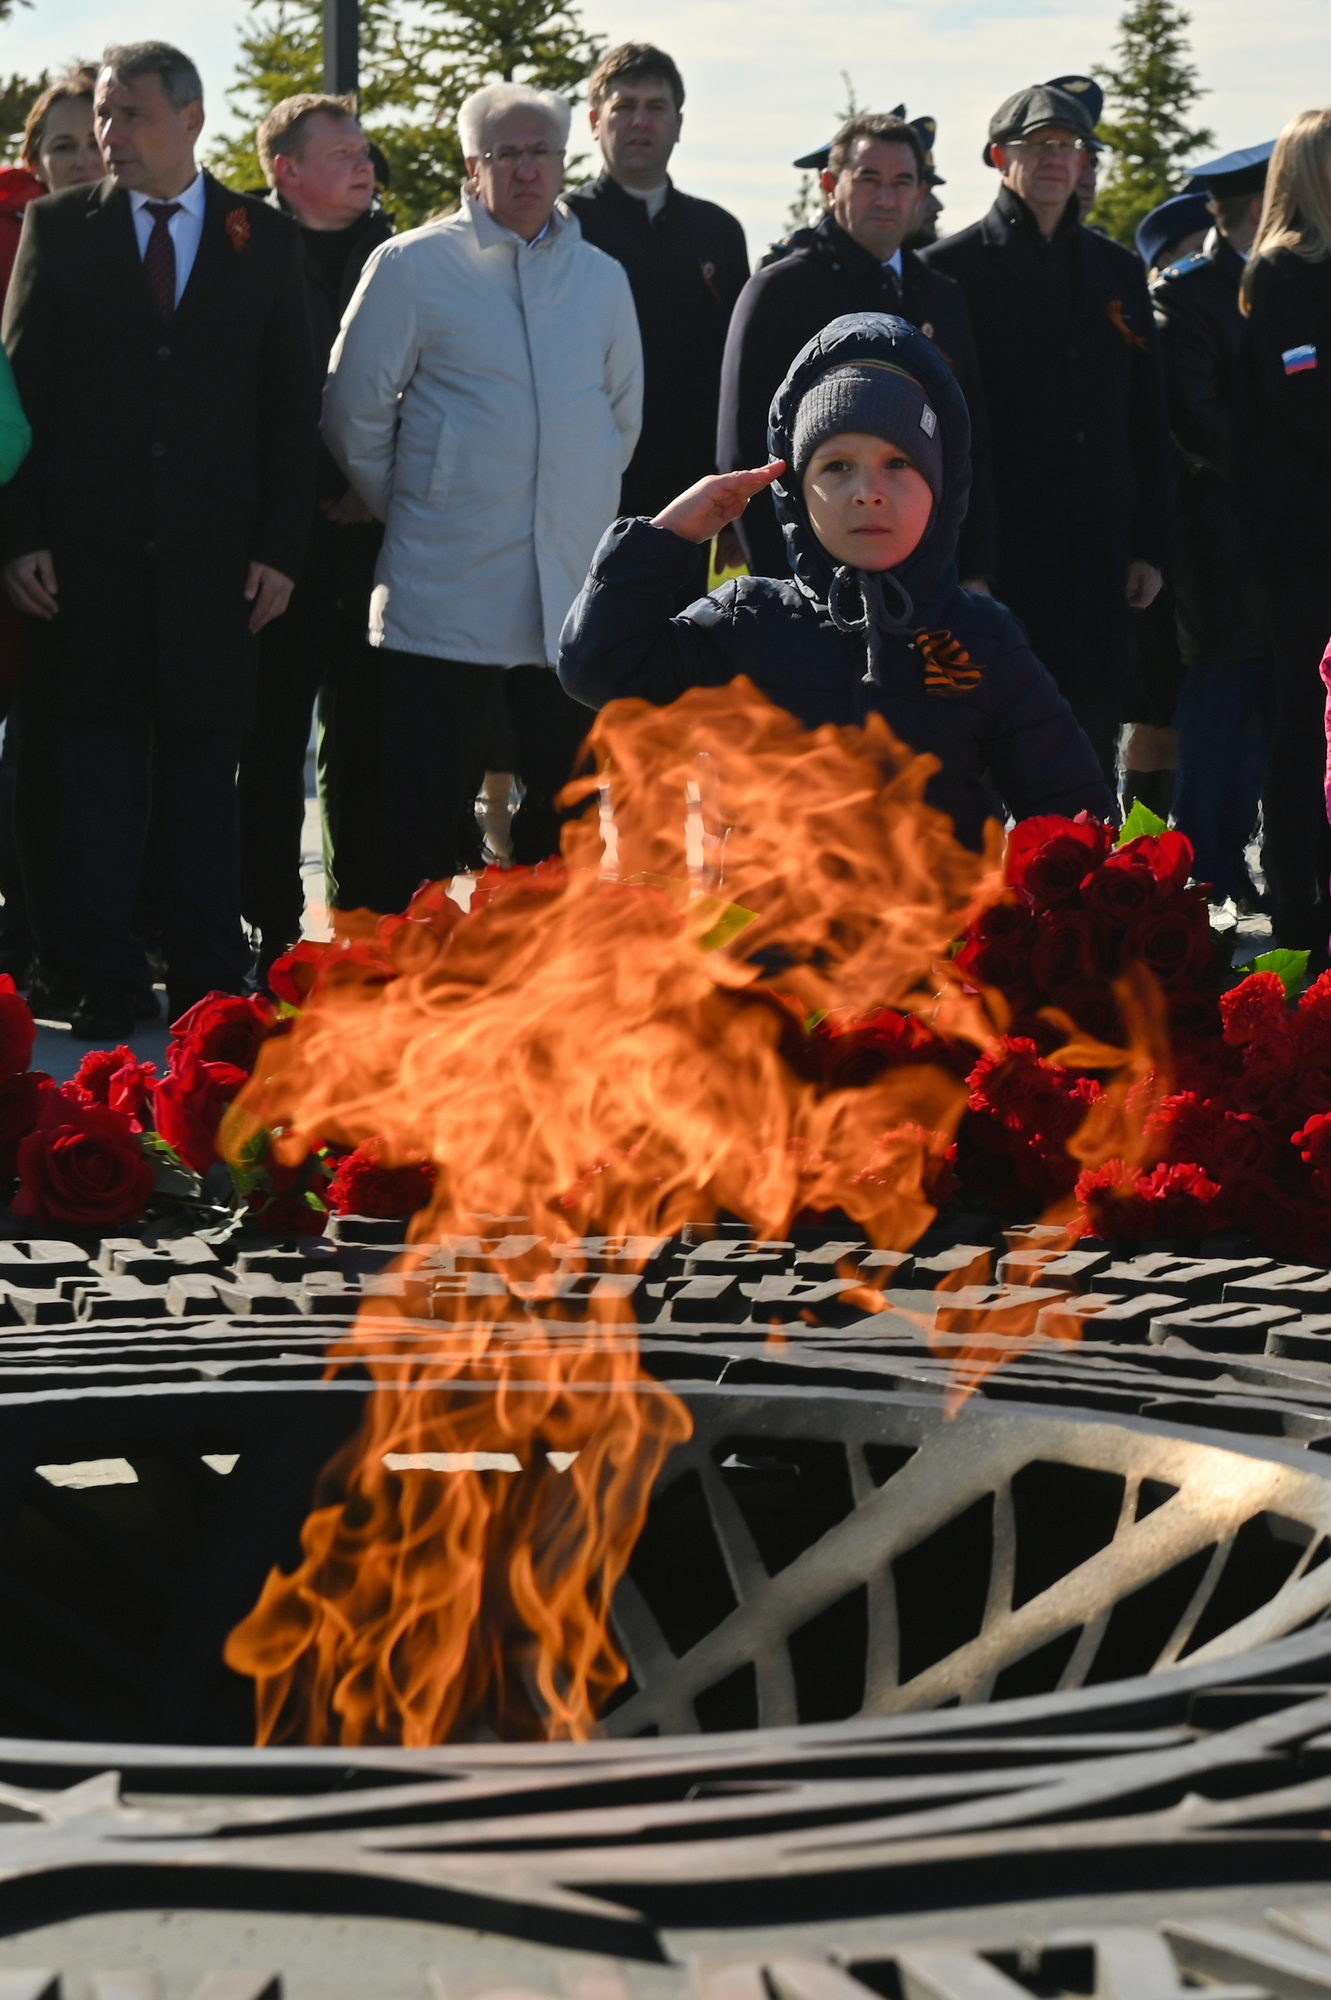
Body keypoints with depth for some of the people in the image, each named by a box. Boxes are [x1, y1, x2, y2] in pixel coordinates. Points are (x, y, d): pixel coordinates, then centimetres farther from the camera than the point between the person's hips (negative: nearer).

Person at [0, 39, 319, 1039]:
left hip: (213, 554, 0)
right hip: (89, 552, 0)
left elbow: (293, 404, 6)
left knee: (204, 770, 5)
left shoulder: (265, 239, 6)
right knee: (98, 770, 3)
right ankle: (105, 982, 9)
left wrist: (280, 547, -2)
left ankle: (209, 981, 11)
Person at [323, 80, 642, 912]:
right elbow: (354, 414, 3)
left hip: (573, 596, 4)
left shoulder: (602, 277, 11)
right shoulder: (411, 266, -1)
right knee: (421, 822, -3)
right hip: (445, 594, -4)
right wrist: (410, 509, 7)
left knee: (564, 823, 9)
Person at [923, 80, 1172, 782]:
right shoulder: (951, 268, 0)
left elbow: (1148, 422, 15)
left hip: (1097, 553, 4)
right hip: (993, 551, -4)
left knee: (1094, 719, 5)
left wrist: (1150, 545, 9)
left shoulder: (1117, 270, 15)